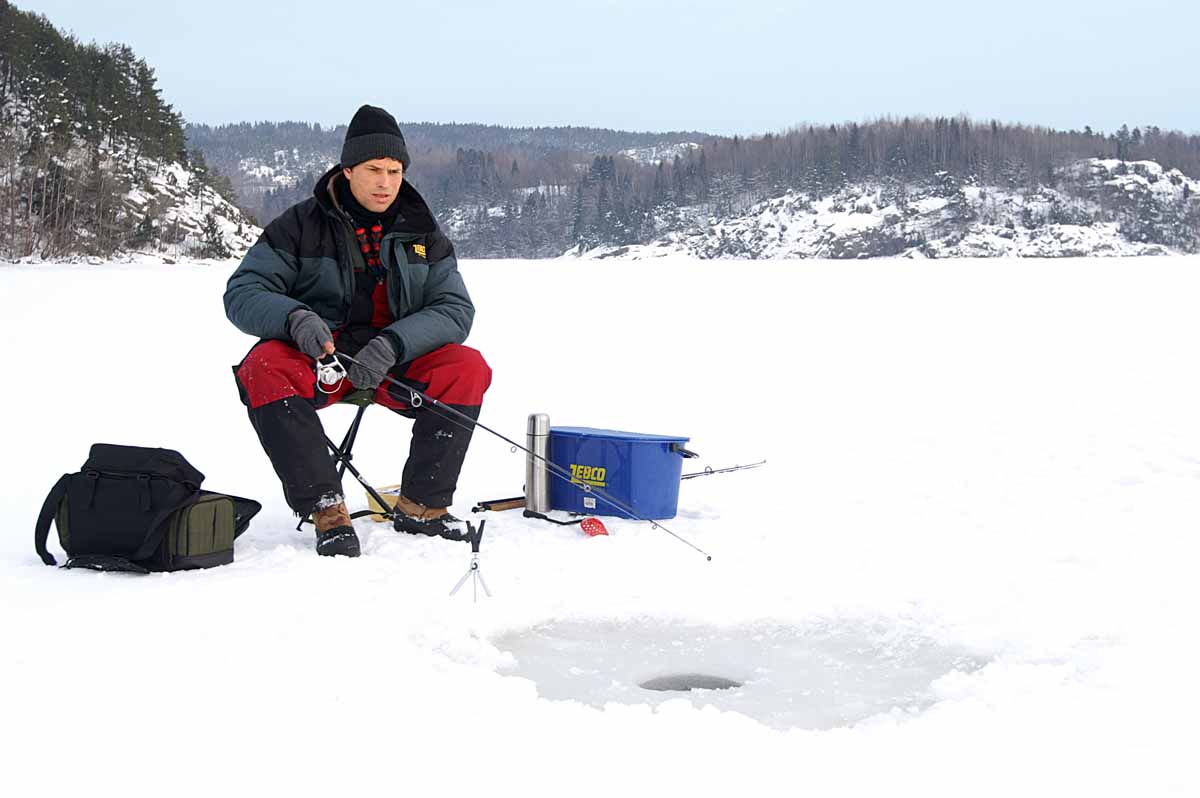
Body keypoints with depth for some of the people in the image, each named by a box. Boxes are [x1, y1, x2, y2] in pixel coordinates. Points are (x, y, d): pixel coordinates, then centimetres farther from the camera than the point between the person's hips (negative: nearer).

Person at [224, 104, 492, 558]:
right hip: (314, 358, -2)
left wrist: (392, 344, -22)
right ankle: (327, 509, -32)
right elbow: (242, 294, -6)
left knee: (468, 368, -24)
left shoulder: (424, 235, 7)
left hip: (395, 364, 2)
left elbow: (455, 309, -3)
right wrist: (294, 317, -30)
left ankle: (422, 506, -13)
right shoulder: (300, 226, -1)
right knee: (264, 370, -34)